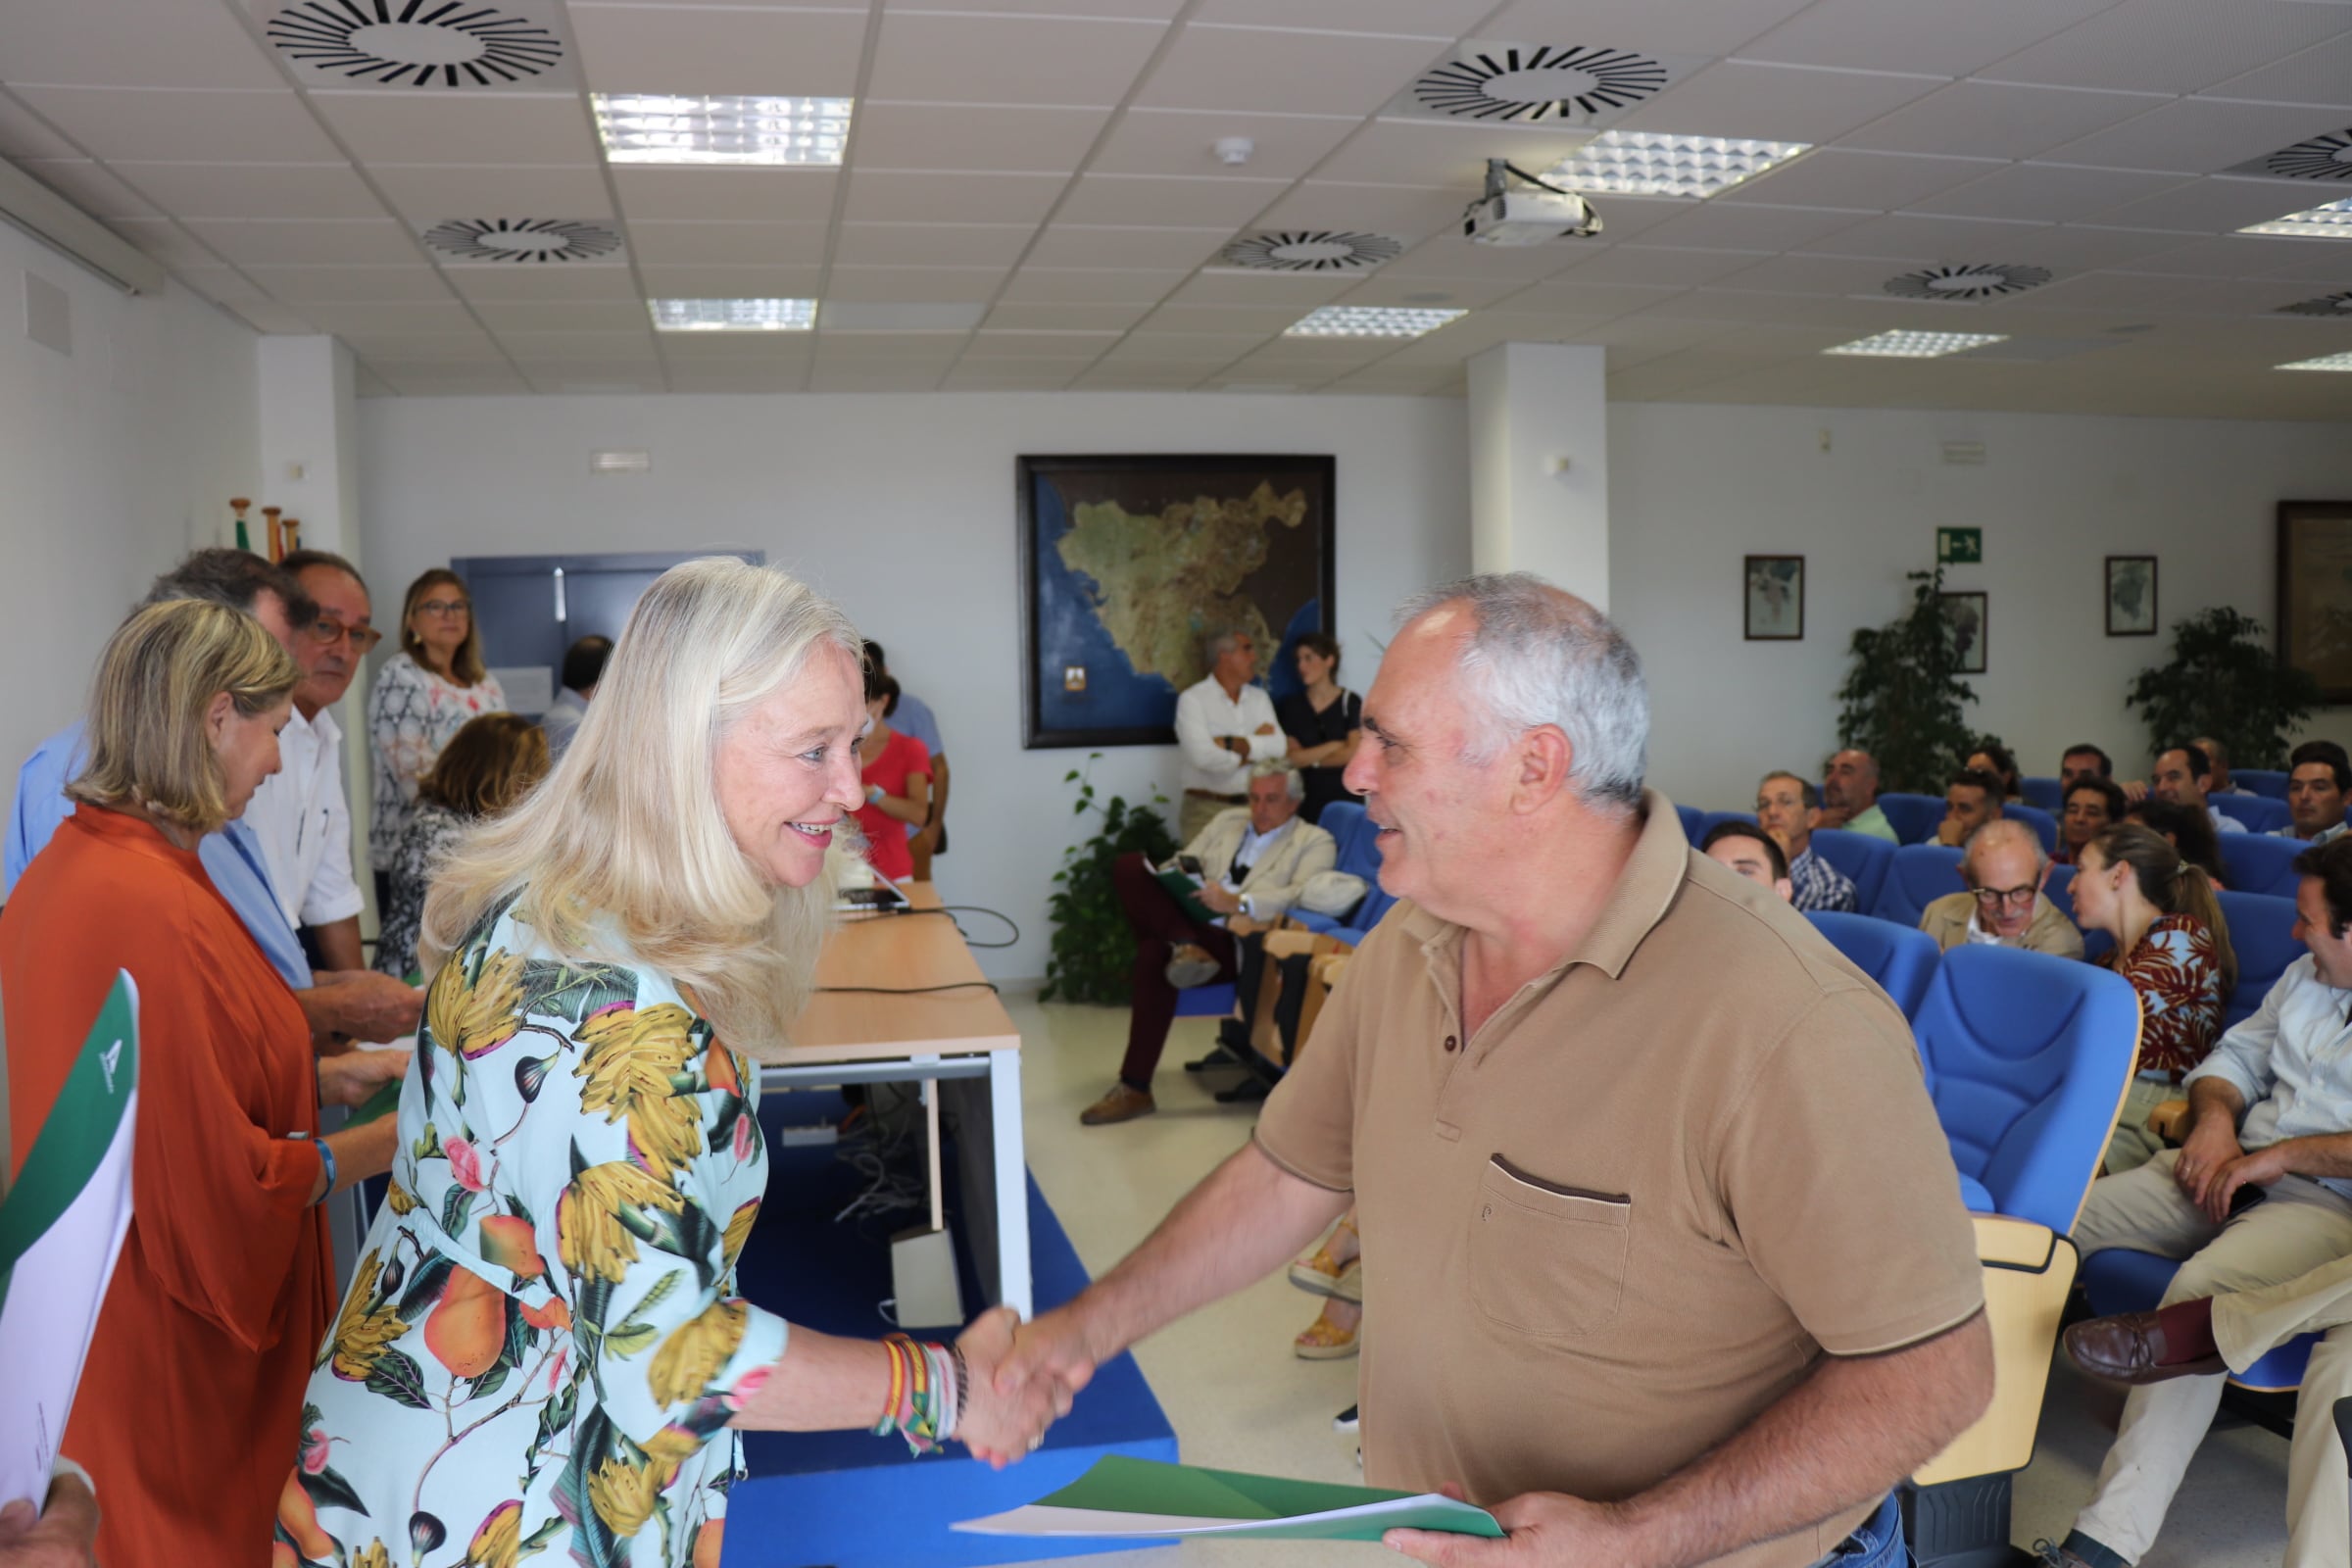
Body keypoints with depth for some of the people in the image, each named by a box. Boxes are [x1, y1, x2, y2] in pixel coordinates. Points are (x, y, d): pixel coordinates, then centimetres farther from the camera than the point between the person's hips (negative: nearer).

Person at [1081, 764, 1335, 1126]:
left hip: (1240, 940, -6)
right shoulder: (1226, 821, 27)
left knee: (1155, 951, -34)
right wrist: (1174, 880, -1)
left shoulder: (1315, 842, 8)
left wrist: (1237, 903, -24)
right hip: (1189, 922, 6)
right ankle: (1185, 947, -35)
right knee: (1127, 866, -17)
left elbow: (1302, 895, -10)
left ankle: (1135, 1088, -27)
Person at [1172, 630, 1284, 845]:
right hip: (1207, 809, -4)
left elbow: (1279, 747, -2)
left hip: (1254, 806, 4)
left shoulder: (1259, 697, 11)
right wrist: (1254, 747, -4)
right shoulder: (1193, 698, -6)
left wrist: (1229, 743, -12)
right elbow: (1203, 757, -19)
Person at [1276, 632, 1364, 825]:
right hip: (1306, 798, 1)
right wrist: (1335, 745, -6)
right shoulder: (1290, 705, 5)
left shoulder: (1351, 702, 0)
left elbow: (1352, 755, -5)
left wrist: (1309, 759, 0)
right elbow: (1292, 758, -3)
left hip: (1344, 796, -1)